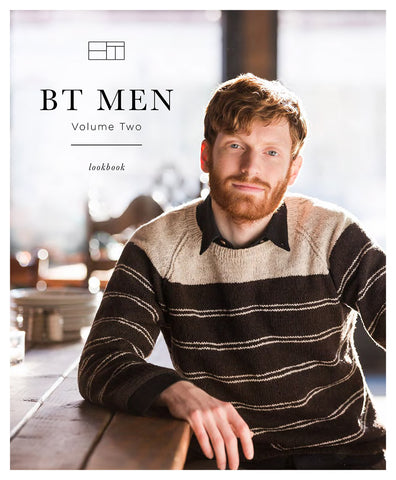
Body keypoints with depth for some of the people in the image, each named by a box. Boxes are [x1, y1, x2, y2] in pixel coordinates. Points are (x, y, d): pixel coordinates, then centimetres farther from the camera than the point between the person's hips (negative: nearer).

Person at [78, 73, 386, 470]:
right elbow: (99, 362, -11)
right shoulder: (158, 248, -3)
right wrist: (176, 390, -31)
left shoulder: (332, 236, -3)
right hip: (219, 457, 0)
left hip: (342, 451, 1)